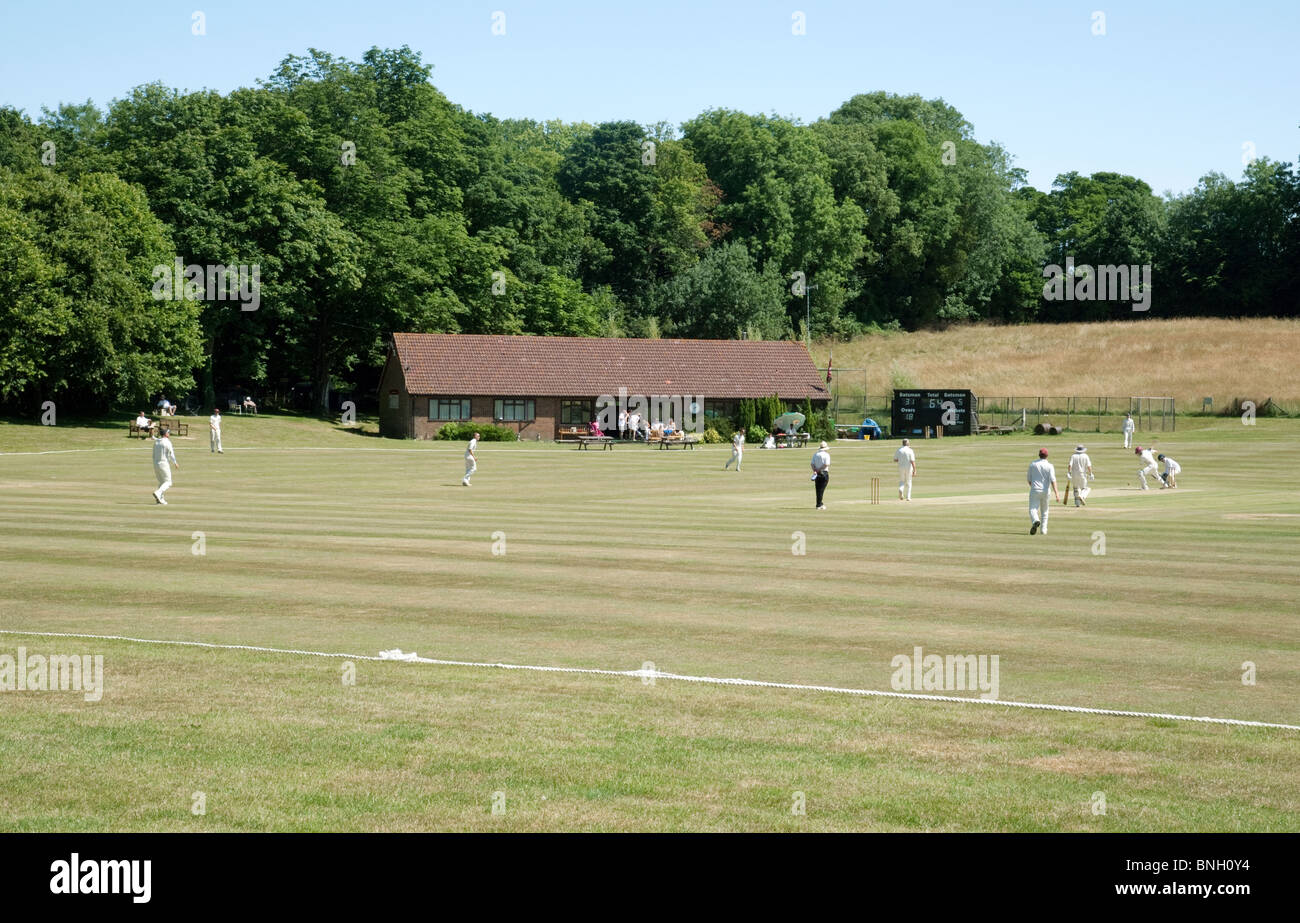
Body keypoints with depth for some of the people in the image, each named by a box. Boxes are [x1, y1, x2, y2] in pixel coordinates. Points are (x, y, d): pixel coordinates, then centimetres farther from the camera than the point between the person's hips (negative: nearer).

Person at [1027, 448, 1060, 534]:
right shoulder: (1049, 466, -2)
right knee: (1044, 511, 17)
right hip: (1045, 491, 1)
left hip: (1035, 491, -1)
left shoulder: (1033, 465, 4)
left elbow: (1028, 479, 10)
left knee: (1032, 509, -7)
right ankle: (1043, 529, 17)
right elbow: (1052, 480, -14)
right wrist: (1056, 493, -20)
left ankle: (1036, 521, -38)